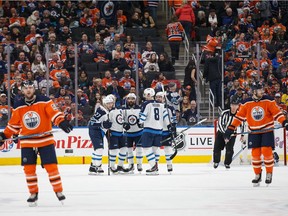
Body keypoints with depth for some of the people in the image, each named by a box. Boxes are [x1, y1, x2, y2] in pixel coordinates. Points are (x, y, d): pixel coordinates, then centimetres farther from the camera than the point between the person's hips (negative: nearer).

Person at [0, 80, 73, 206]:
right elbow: (14, 124, 12)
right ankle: (33, 194, 15)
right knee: (29, 168, 2)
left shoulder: (44, 101, -7)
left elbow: (54, 113, -16)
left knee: (51, 166, -6)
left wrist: (62, 122, -33)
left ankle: (59, 191, 5)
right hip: (27, 142, 3)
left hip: (45, 140, -3)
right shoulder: (18, 106, 4)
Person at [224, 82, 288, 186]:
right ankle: (257, 175, 16)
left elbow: (277, 112, -6)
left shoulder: (268, 101, -7)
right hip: (254, 132, 2)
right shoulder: (246, 103, -3)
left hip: (267, 131, -2)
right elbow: (239, 116, 2)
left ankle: (269, 174, 6)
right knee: (255, 153, -1)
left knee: (266, 151, -11)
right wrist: (230, 129, -3)